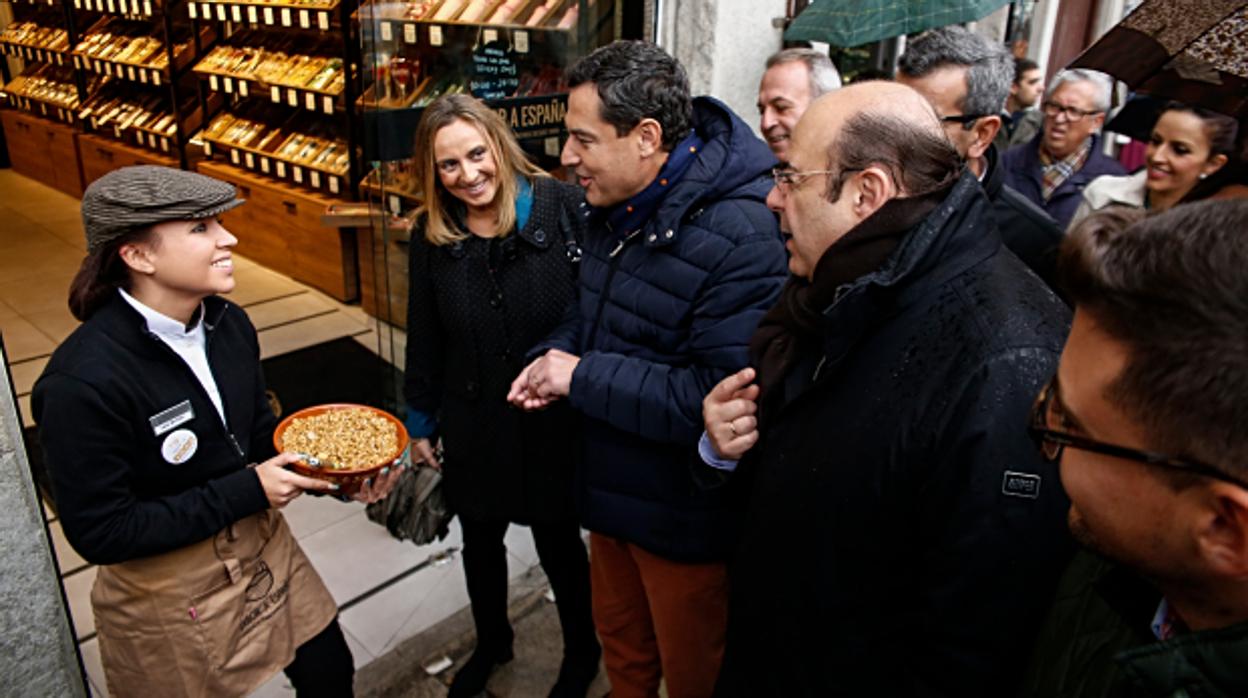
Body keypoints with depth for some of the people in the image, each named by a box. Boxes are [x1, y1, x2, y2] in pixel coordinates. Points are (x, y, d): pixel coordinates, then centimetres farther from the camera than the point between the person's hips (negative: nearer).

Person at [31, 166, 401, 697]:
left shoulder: (228, 323, -8)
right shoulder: (84, 381, -27)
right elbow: (99, 533, -22)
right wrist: (247, 492, -23)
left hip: (264, 548, 6)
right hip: (168, 593, -6)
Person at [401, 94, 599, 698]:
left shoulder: (561, 207, -17)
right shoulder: (432, 237, -3)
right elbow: (424, 338, 5)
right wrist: (420, 421, 11)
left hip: (554, 421, -4)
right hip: (473, 423, 4)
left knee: (558, 544, 14)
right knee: (479, 542, 22)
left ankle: (582, 650, 43)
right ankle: (491, 642, 51)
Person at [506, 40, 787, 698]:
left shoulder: (742, 236, -29)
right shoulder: (617, 206, 0)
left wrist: (584, 378, -24)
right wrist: (555, 356, -5)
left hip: (686, 515, -7)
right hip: (612, 484, 8)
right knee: (621, 644, 29)